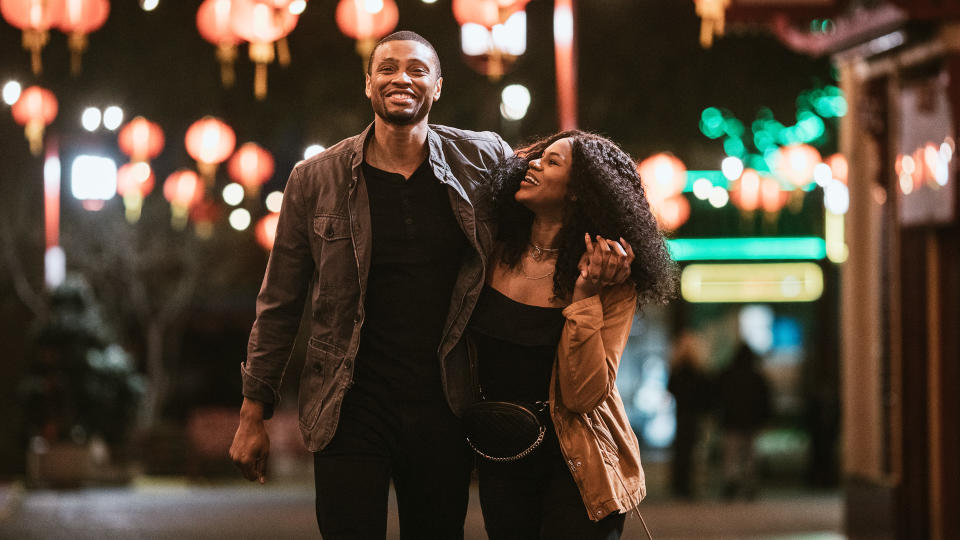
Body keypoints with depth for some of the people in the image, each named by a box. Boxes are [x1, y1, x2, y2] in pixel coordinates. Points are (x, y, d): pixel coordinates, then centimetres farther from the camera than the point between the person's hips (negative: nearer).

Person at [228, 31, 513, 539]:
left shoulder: (484, 161, 1)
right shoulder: (316, 179, 0)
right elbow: (279, 304, 5)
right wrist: (253, 411, 4)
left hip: (445, 408, 1)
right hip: (350, 409, -1)